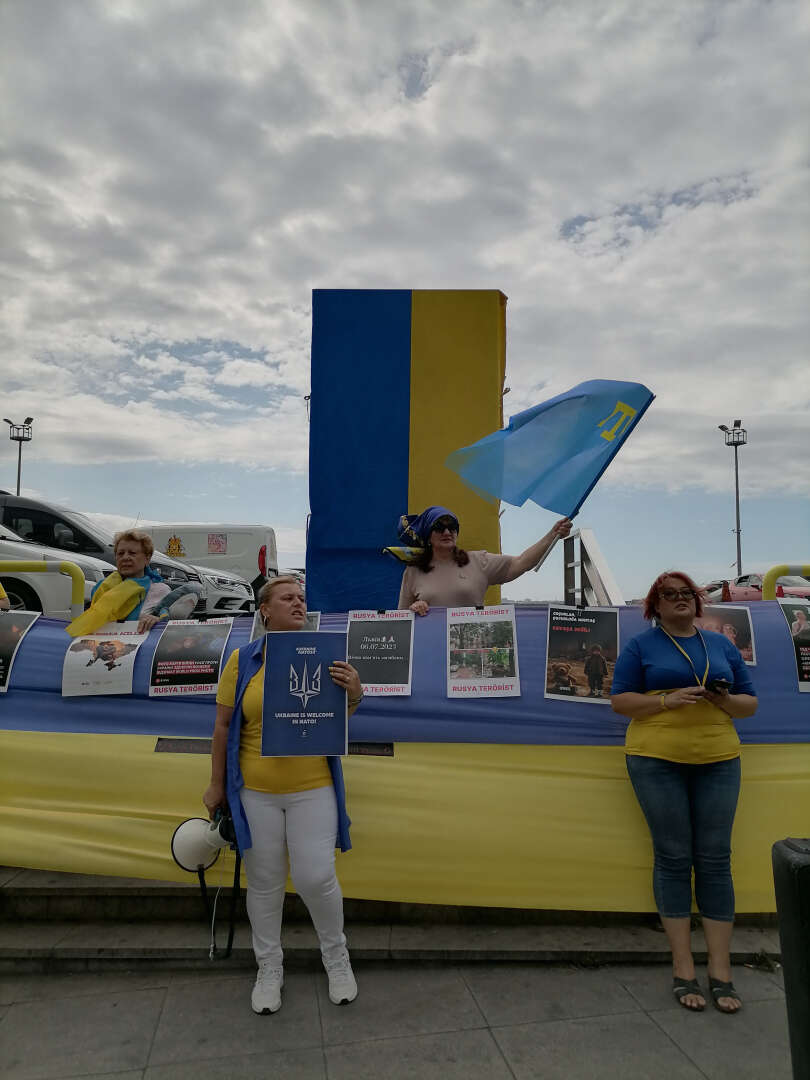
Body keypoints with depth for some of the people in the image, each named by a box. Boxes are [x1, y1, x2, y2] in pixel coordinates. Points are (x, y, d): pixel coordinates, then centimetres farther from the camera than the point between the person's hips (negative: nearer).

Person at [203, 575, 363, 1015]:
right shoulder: (242, 661, -3)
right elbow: (223, 725, 2)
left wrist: (353, 694, -15)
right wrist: (217, 786, 5)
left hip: (313, 789, 0)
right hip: (256, 792, 0)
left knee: (316, 878, 0)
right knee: (265, 883, 12)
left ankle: (336, 957, 28)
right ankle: (268, 969, 35)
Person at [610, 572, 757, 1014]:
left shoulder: (721, 645, 14)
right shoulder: (641, 645, 5)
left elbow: (750, 703, 15)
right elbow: (620, 700, -1)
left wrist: (727, 701, -7)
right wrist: (668, 700, -15)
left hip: (717, 761, 3)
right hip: (657, 760, -2)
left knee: (715, 860, 2)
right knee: (673, 858, 1)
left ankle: (720, 972, 12)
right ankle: (683, 969, 11)